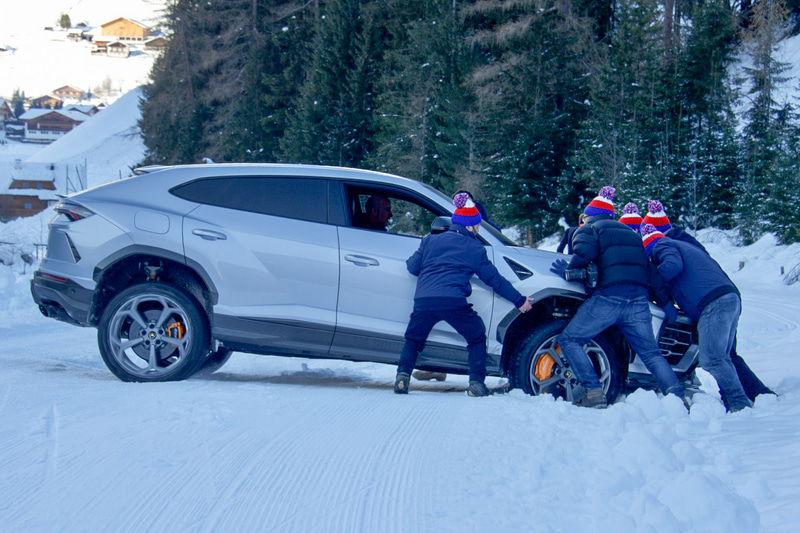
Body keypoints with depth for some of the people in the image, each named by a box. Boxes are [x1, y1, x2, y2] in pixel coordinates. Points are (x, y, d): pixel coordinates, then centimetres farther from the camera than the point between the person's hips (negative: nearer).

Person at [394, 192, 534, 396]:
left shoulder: (430, 240, 20)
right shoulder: (475, 248, 12)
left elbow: (412, 266, 18)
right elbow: (494, 279, 15)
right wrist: (519, 300, 23)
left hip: (423, 300, 3)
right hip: (453, 301, -3)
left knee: (413, 339, 25)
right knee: (477, 338, 18)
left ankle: (402, 376, 6)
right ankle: (477, 383, 8)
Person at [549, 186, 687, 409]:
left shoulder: (588, 229, 13)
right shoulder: (631, 234, 32)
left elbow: (584, 253, -9)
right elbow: (649, 270, 25)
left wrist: (568, 271, 5)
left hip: (609, 296, -6)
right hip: (639, 301, 6)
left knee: (568, 340, 2)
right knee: (650, 352, 11)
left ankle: (593, 391, -11)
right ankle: (677, 396, -6)